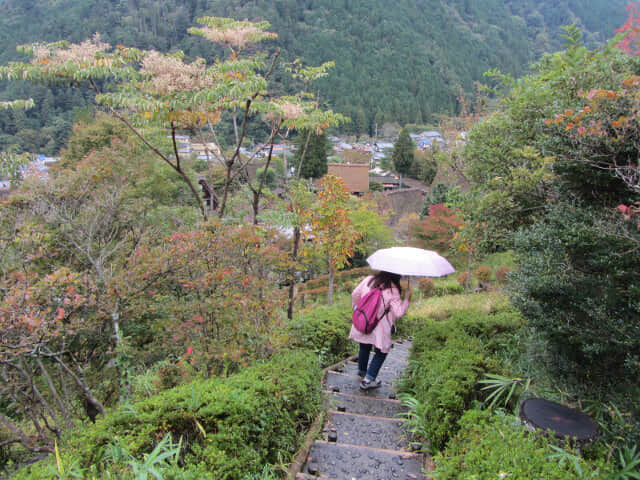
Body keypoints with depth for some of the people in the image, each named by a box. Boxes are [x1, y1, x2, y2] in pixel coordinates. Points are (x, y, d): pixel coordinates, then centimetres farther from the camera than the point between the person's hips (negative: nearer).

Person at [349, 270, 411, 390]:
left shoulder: (368, 280, -3)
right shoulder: (392, 290, -16)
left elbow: (355, 294, 6)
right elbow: (399, 312, -15)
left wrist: (356, 308, 23)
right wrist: (406, 299, -3)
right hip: (378, 329, -5)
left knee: (364, 347, 27)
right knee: (381, 352, 15)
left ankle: (361, 370, 49)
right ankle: (368, 380, 11)